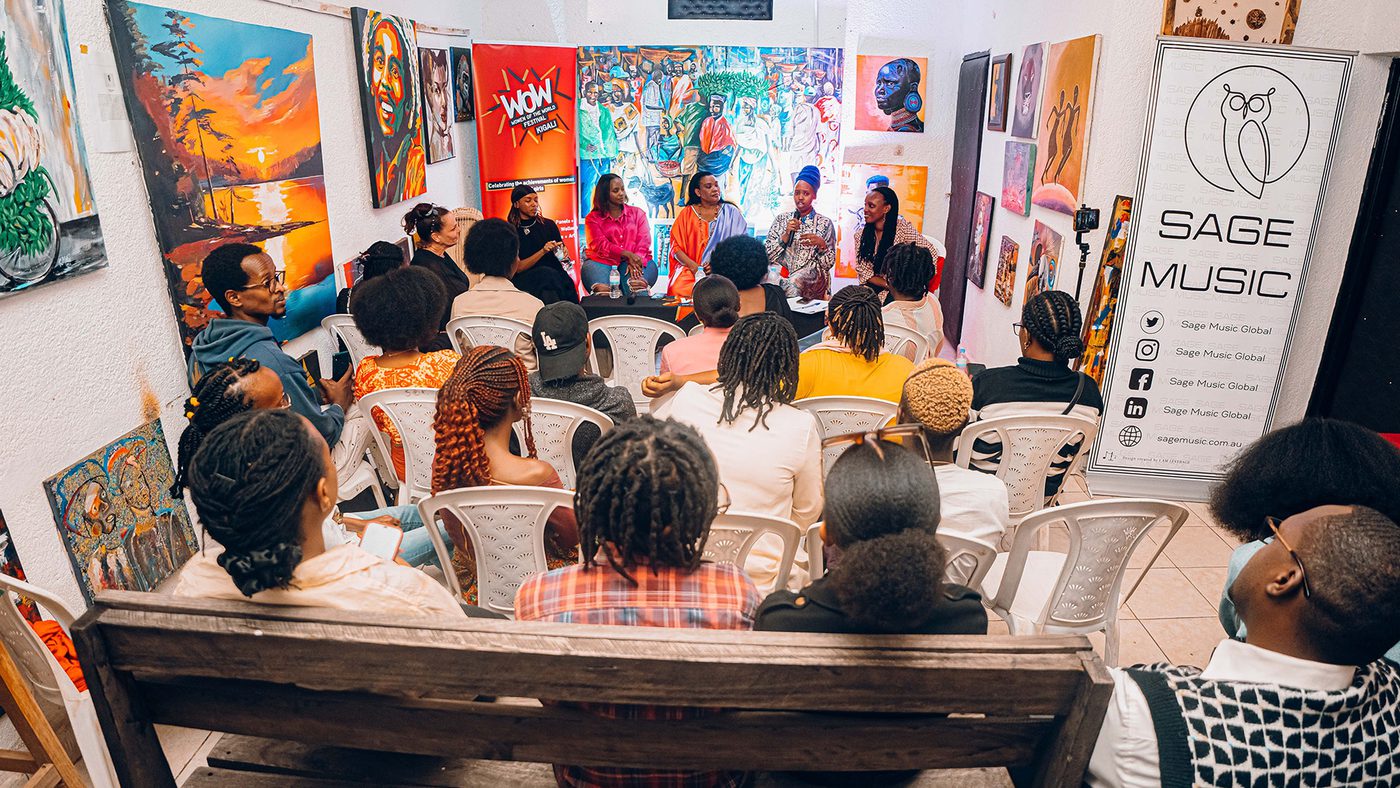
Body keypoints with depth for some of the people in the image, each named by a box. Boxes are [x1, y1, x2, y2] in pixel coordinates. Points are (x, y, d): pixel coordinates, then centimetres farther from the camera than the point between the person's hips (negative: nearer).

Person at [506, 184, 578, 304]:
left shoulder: (548, 225, 12)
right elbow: (518, 268, -3)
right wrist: (543, 251, -14)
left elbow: (562, 252, 17)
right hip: (526, 280, -2)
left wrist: (564, 252, -8)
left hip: (556, 276, 2)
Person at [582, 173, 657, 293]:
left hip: (634, 262, 1)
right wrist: (627, 254, -19)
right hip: (602, 262, -1)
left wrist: (634, 263, -15)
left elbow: (644, 242, 6)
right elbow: (600, 244, -2)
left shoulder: (638, 213, 20)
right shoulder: (593, 218, 14)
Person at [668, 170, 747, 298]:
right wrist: (693, 266, -14)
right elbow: (676, 246, 5)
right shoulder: (687, 213, 12)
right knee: (678, 289, -30)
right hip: (690, 270, 1)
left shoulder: (731, 212, 10)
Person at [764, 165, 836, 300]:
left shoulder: (825, 223, 6)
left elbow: (829, 264, 4)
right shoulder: (781, 219, 12)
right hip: (781, 273, 3)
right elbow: (767, 255, 4)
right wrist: (786, 235, -8)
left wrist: (821, 244, -14)